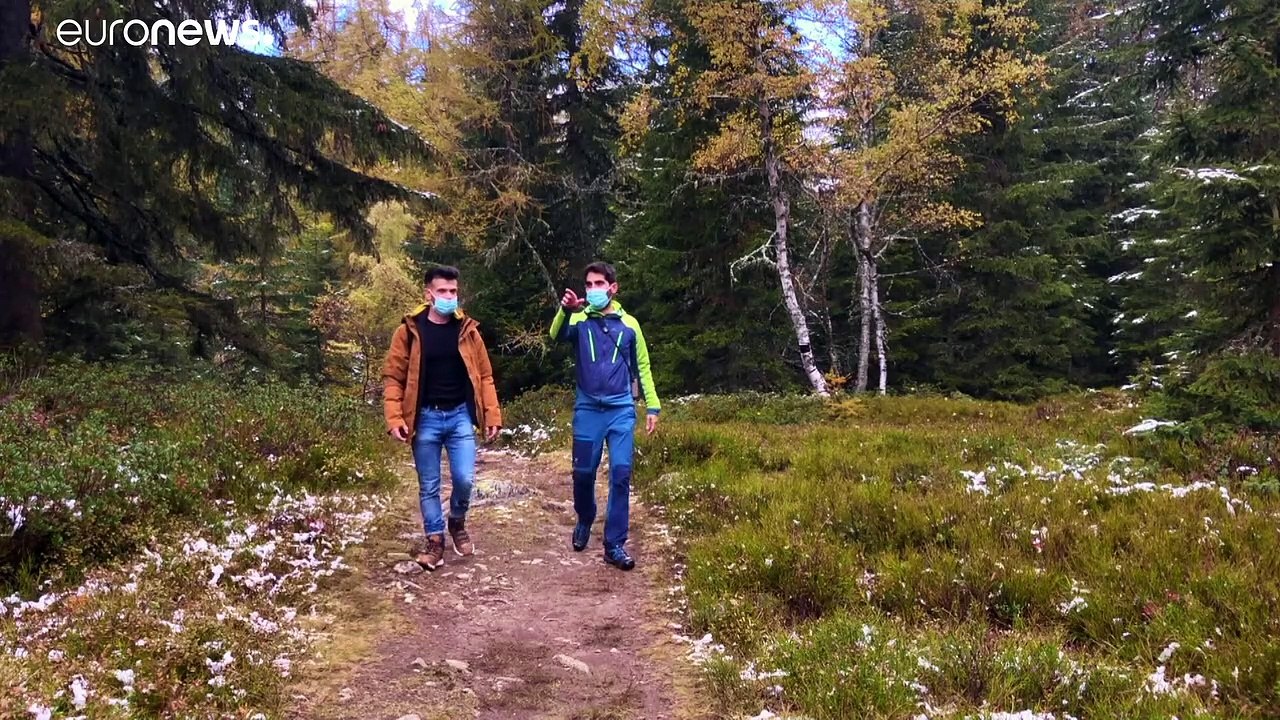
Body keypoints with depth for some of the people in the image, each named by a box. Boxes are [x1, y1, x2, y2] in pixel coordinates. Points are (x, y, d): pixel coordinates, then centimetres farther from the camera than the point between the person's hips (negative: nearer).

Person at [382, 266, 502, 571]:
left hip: (460, 415, 1)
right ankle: (435, 540, 22)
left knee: (465, 479, -4)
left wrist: (492, 414, -2)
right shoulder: (410, 330, -4)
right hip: (425, 418, -1)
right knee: (429, 486, 7)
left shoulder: (467, 330, 2)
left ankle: (457, 523, 26)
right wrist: (394, 418, -14)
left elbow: (484, 375, 5)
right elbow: (393, 377, -4)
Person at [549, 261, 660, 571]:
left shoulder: (629, 324, 6)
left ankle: (615, 544, 3)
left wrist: (652, 406, 7)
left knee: (621, 474, -4)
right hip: (588, 409, 0)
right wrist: (565, 310, -40)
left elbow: (642, 367, 12)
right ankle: (584, 521, 36)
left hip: (622, 409, 0)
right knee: (583, 472, 7)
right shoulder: (580, 319, 2)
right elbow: (557, 336, -20)